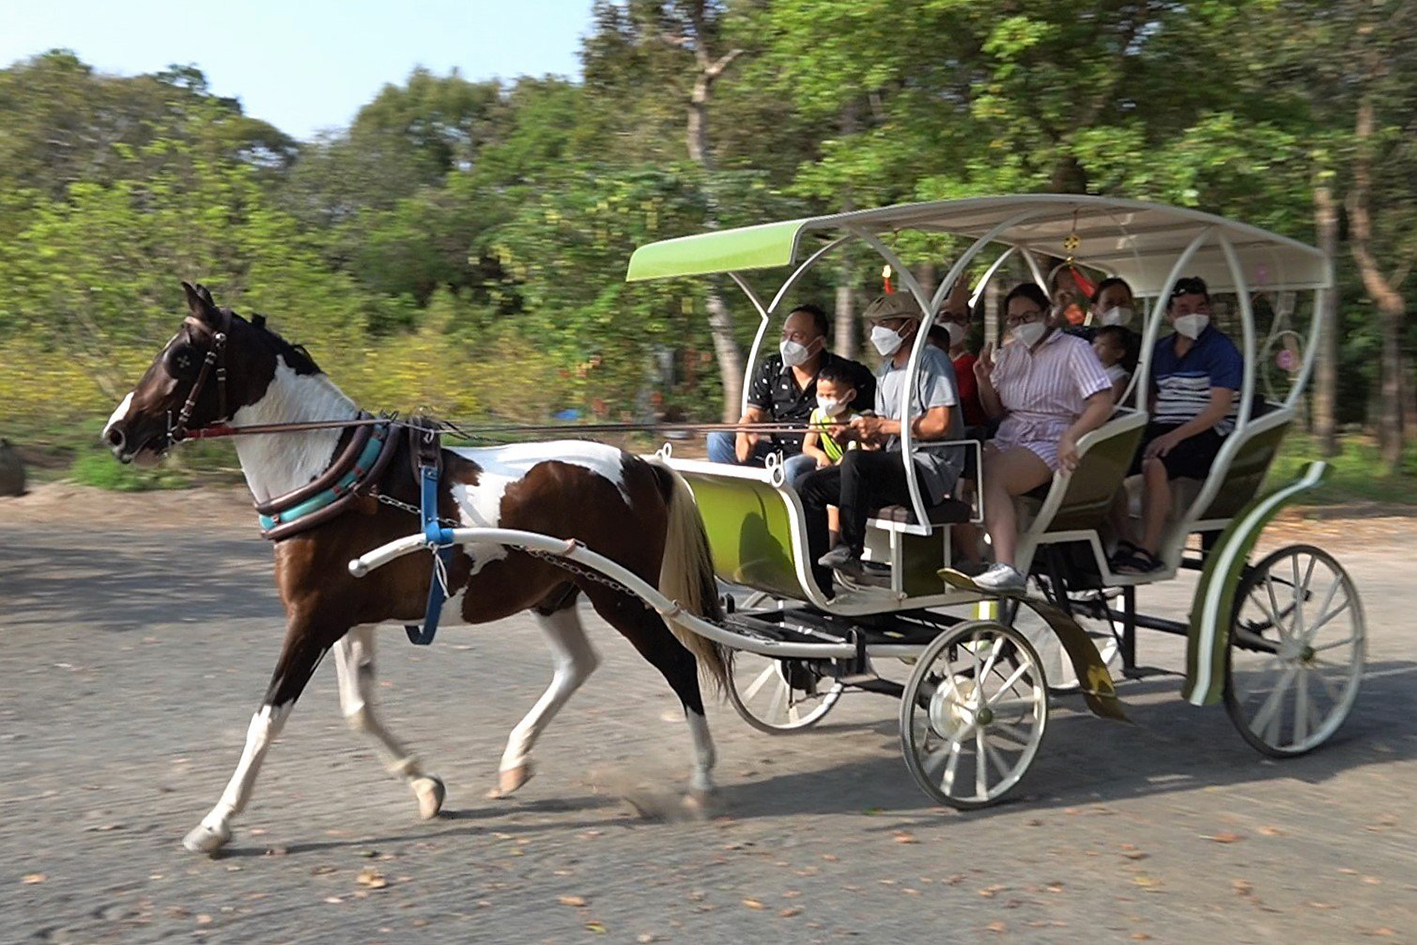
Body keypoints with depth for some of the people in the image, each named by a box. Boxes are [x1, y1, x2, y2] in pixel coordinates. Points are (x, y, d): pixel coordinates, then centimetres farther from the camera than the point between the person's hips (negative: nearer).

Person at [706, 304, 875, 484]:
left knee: (792, 468, -39)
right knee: (718, 439, -8)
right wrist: (743, 433, -19)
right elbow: (753, 414, 6)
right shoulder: (771, 368, 7)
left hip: (815, 455, -5)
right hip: (776, 447, 5)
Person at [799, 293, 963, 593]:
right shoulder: (886, 371, 23)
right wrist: (854, 432, -1)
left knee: (855, 460, -34)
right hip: (895, 466, 9)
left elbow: (940, 424, -16)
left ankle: (851, 552, -25)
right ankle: (817, 584, -6)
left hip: (930, 468, -9)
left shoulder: (931, 360, -4)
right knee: (812, 486, -2)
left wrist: (882, 425, -12)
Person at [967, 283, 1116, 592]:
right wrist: (984, 381, 5)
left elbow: (1103, 402, -9)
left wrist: (1070, 437, -24)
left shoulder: (1073, 349, 3)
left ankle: (1005, 568, -43)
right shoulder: (1010, 353, 22)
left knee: (990, 476, -34)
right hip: (1008, 438, 6)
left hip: (1049, 442, -6)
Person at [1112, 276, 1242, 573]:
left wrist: (1174, 436, -24)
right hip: (1164, 430, 7)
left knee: (1154, 464, -35)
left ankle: (1148, 551, -33)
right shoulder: (1161, 350, 18)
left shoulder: (1220, 348, -3)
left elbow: (1220, 408, -13)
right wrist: (1141, 432, 4)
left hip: (1206, 434, -7)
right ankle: (1119, 541, -10)